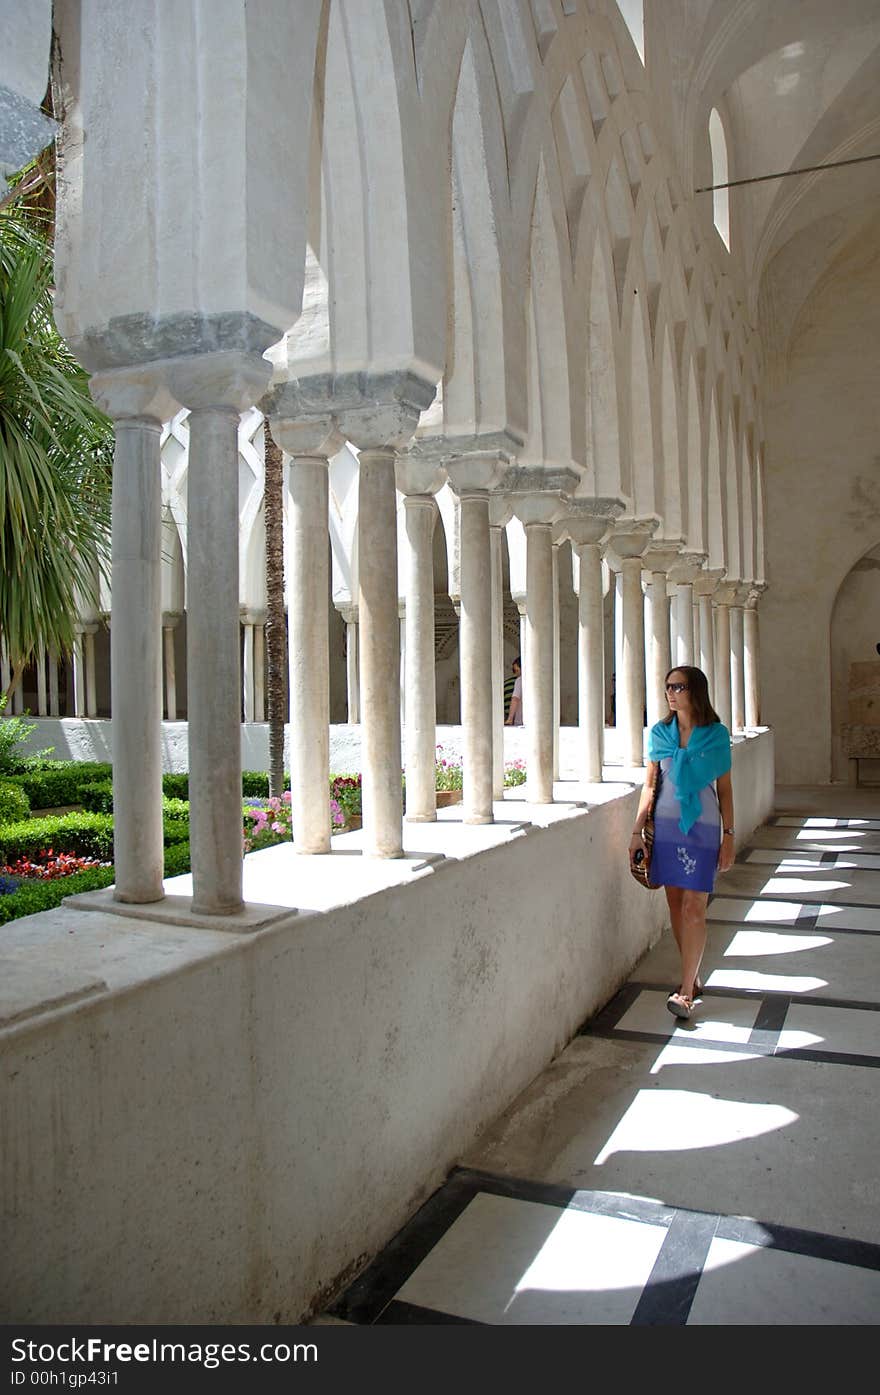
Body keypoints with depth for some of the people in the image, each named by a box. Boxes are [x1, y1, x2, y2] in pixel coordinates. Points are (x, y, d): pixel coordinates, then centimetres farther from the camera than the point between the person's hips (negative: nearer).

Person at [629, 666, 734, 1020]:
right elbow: (650, 785, 7)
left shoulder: (716, 735, -2)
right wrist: (638, 831, 3)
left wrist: (729, 835, -1)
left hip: (702, 827, -3)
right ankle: (693, 977, 22)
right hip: (665, 824, 3)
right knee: (676, 904, 7)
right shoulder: (660, 733, 4)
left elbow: (724, 789, 2)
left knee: (693, 907, -7)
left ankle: (686, 989, 0)